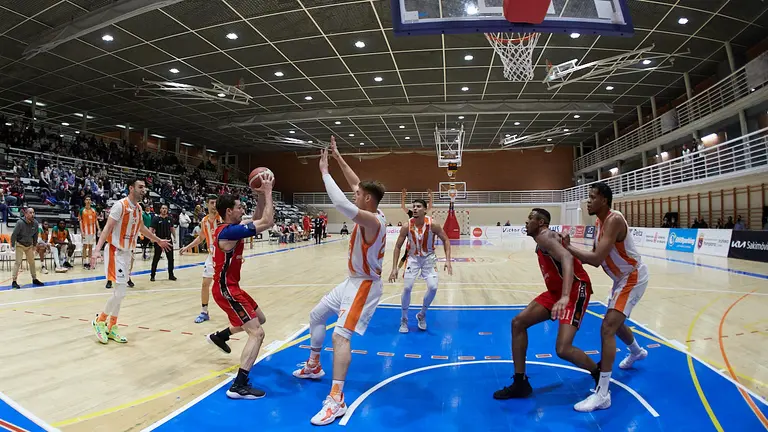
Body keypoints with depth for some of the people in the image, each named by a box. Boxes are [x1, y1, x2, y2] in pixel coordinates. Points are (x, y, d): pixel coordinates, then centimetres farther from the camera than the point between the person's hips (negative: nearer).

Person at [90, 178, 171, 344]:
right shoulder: (120, 205, -15)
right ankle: (99, 321, 11)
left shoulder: (138, 208, 9)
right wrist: (97, 249, -30)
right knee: (120, 292, -11)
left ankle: (111, 328, 20)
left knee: (119, 293, 11)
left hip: (127, 252, 8)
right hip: (115, 251, -8)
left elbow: (141, 228, 25)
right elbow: (107, 227, -20)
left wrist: (158, 240, 34)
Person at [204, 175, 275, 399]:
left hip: (231, 287, 10)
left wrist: (261, 195, 2)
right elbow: (268, 222, -28)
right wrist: (268, 191, -20)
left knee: (259, 319, 25)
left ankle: (219, 336, 39)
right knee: (257, 333, -13)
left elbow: (258, 219, 15)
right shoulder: (229, 231, -24)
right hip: (226, 290, -10)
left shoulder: (230, 228, 6)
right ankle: (239, 386, -11)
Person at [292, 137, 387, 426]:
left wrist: (325, 172, -29)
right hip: (353, 281, 10)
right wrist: (338, 158, 11)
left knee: (340, 335, -20)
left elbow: (341, 203, -41)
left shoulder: (372, 220, -27)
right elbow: (357, 184, 12)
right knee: (316, 315, 19)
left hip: (365, 284, -10)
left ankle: (336, 400, -13)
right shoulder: (371, 212, 0)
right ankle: (313, 367, 37)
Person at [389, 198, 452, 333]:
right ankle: (404, 319, 11)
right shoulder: (407, 226, -18)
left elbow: (446, 240, -7)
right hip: (413, 258, 0)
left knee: (433, 287, -12)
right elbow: (398, 246, -9)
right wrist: (394, 268, -13)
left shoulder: (433, 225, -20)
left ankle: (422, 315, 15)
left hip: (428, 257, 0)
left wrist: (448, 260, -17)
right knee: (407, 287, -10)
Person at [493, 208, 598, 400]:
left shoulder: (545, 237, -16)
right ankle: (520, 383, 9)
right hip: (557, 291, 10)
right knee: (518, 323, 2)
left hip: (576, 290, -10)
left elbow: (567, 258, -34)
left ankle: (600, 375, 12)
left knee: (563, 349, -21)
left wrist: (565, 297, -47)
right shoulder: (543, 240, 15)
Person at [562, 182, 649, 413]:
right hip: (622, 277, 10)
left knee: (607, 328, -19)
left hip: (633, 277, -10)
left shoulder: (614, 220, -27)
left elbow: (597, 258, -36)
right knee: (614, 321, 28)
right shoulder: (599, 223, 3)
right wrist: (571, 250, -12)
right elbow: (596, 260, 2)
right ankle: (637, 352, 60)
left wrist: (568, 248, -29)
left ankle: (602, 394, -16)